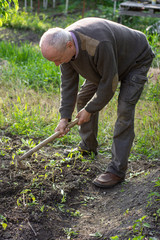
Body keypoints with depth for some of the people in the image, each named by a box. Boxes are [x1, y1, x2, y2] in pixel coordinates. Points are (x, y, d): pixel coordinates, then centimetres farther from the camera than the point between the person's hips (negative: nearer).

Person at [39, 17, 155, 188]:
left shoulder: (98, 44, -44)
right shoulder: (63, 46, -18)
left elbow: (109, 83, -32)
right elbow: (68, 83, -9)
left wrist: (90, 110, -20)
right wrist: (64, 117, -13)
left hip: (135, 61, -8)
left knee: (125, 110, -18)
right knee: (83, 97, 9)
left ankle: (117, 170, -13)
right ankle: (88, 147, 28)